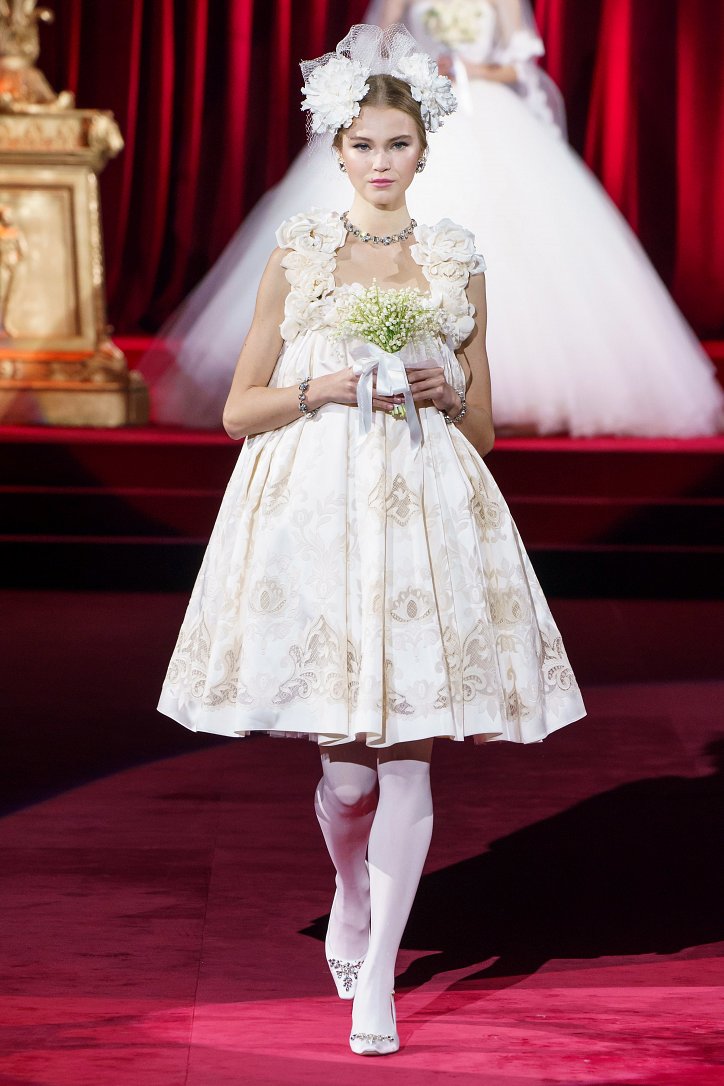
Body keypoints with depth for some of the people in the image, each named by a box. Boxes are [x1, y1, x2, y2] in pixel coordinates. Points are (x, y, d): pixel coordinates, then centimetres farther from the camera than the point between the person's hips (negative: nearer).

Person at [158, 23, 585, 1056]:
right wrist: (324, 387, -9)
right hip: (316, 508, -1)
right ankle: (350, 894, 33)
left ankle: (377, 979, 4)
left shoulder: (457, 262, 10)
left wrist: (446, 390, -5)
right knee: (348, 766, 0)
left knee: (410, 756, -4)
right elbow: (239, 409, 7)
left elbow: (483, 430, 15)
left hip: (426, 513, 1)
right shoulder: (298, 255, 6)